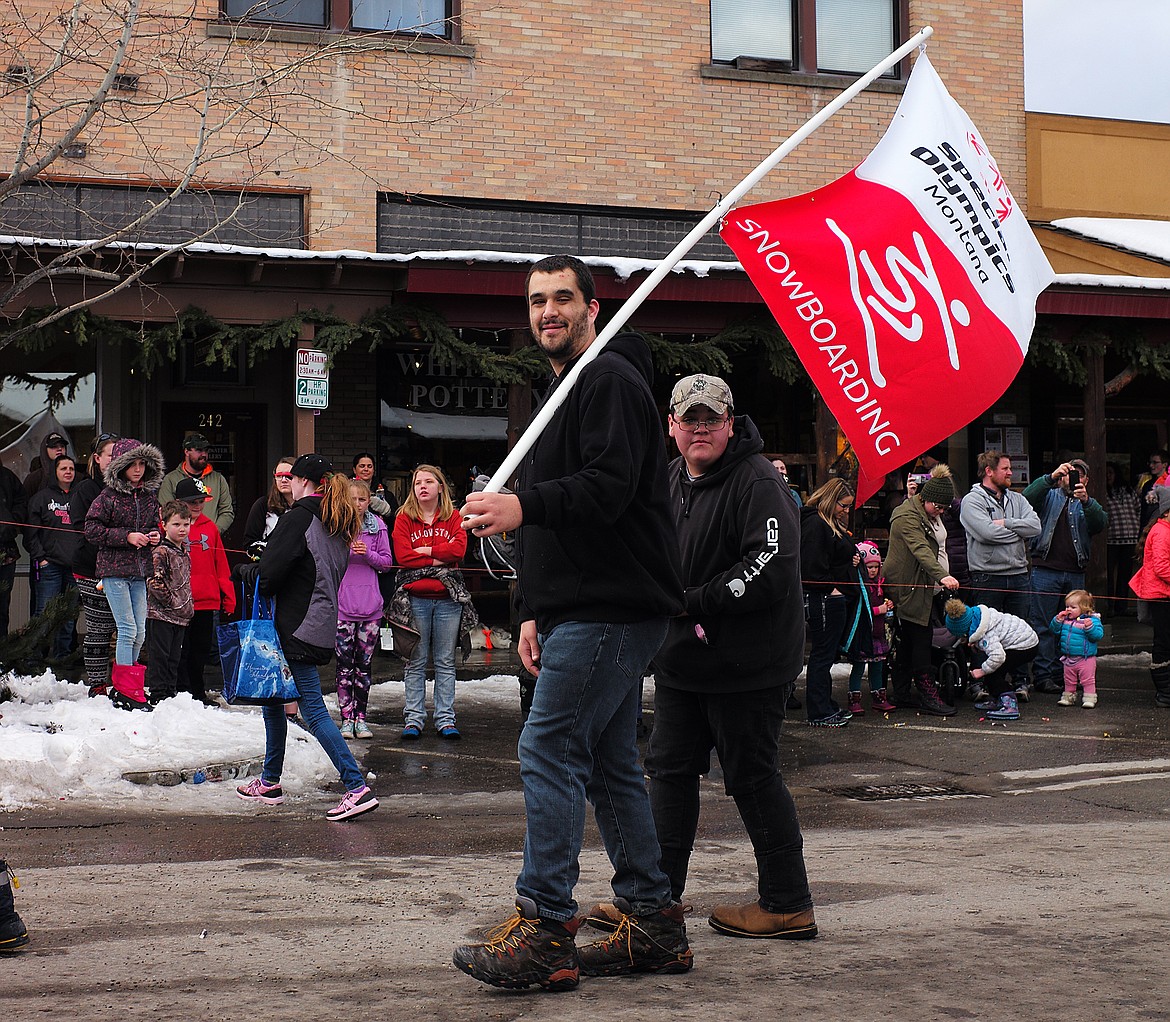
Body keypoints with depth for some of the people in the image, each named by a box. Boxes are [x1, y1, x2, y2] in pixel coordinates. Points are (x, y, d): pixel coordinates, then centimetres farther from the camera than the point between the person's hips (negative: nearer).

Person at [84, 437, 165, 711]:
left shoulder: (149, 495, 10)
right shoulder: (109, 496, -6)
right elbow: (92, 529, -9)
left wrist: (155, 536, 1)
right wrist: (126, 537, -15)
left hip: (140, 570, 6)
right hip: (114, 568, -6)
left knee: (139, 632, 7)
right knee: (127, 629, -10)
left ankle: (121, 685, 19)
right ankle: (128, 691, -4)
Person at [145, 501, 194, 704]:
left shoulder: (185, 553, 14)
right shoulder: (161, 552, -13)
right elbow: (154, 581, -19)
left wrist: (188, 605, 16)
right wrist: (170, 601, -17)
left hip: (180, 617, 8)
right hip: (161, 614, -8)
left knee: (174, 657, 12)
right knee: (159, 656, -3)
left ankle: (171, 692, 19)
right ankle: (157, 694, 0)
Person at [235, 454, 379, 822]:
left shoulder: (298, 518, -12)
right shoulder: (338, 525, 15)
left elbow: (269, 571, -19)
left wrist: (248, 570, 4)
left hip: (297, 626, -9)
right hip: (324, 624, 9)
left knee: (313, 710, -8)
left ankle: (357, 788, -14)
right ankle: (270, 782, 27)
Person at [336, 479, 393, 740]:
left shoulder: (377, 527, 4)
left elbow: (387, 562, 6)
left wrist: (368, 554, -11)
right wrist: (347, 549, -15)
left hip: (370, 605, 2)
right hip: (341, 604, -2)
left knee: (364, 664, 7)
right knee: (344, 664, -1)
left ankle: (360, 717, 14)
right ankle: (346, 718, 5)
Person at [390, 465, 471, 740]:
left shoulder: (453, 517, 9)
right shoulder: (404, 518, 6)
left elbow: (459, 548, -8)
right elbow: (402, 556, -7)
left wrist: (425, 551, -10)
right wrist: (439, 560, -10)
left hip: (447, 598, 1)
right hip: (415, 598, -1)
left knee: (445, 662, 5)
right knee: (416, 662, 2)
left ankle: (445, 719, 9)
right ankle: (413, 718, 7)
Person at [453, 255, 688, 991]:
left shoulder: (610, 379, -8)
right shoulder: (563, 390, 24)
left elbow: (609, 487, -23)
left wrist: (524, 506, -34)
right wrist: (535, 610, 20)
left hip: (611, 608, -11)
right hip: (585, 606, 11)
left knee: (550, 750, -13)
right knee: (610, 764, 11)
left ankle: (544, 933, -12)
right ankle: (655, 928, 17)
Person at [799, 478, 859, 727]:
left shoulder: (833, 525, 19)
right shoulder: (815, 524, -15)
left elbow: (844, 556, 32)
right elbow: (813, 566, -22)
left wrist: (854, 558, 11)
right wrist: (831, 589, -18)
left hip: (836, 600, 11)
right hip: (824, 600, -11)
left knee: (827, 654, 15)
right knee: (822, 655, -5)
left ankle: (826, 706, 23)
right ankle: (819, 713, 0)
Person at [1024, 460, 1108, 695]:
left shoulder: (1088, 505, 17)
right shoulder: (1049, 496, 11)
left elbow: (1101, 523, -4)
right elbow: (1027, 498, -10)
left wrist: (1085, 501, -22)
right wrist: (1051, 477, -22)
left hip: (1075, 574, 3)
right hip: (1045, 570, -3)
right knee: (1043, 625, -5)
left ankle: (1064, 675, 12)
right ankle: (1043, 674, -3)